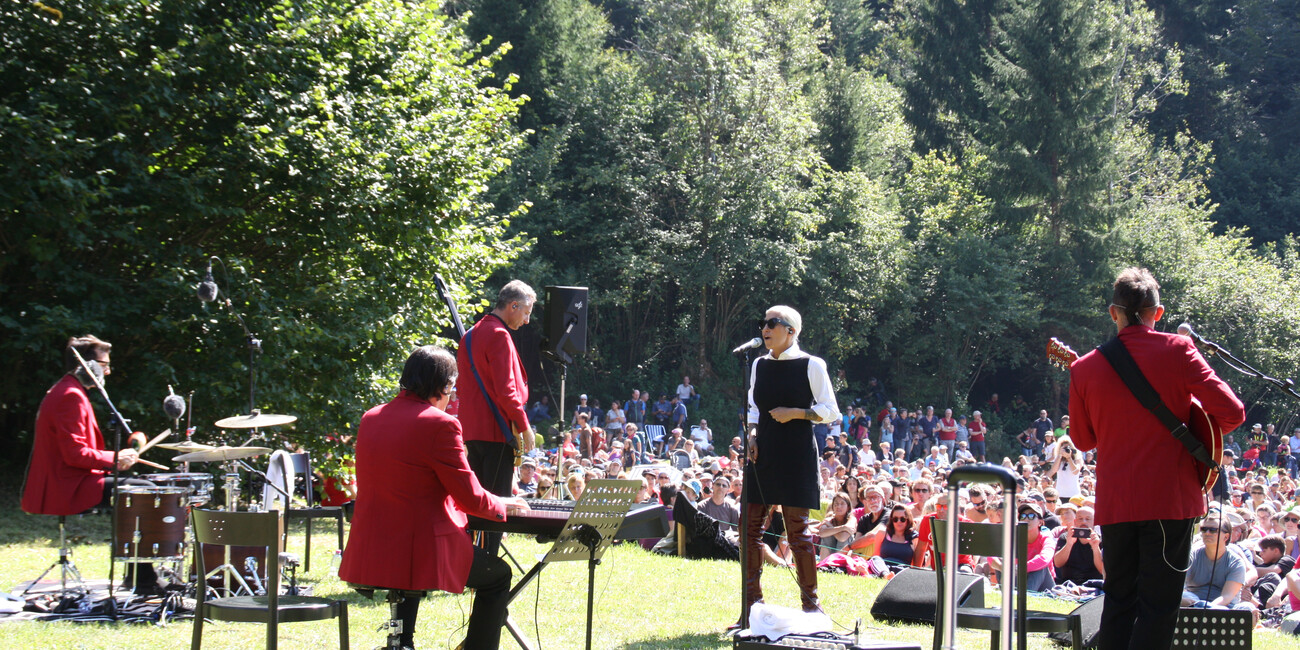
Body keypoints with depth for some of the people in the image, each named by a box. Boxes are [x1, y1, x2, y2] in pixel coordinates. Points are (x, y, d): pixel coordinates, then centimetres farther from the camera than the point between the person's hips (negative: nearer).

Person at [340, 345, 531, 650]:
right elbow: (471, 498, -12)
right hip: (423, 551, -7)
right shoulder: (440, 424, -15)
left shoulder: (371, 419, 7)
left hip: (369, 553, 7)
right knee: (498, 576, 16)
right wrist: (502, 506, 10)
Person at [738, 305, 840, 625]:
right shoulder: (760, 365, 13)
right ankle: (751, 607, 8)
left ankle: (811, 604, 6)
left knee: (797, 529, -5)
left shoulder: (811, 366, -3)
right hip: (763, 453, 6)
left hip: (796, 456, -5)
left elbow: (830, 411, -3)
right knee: (750, 526, 1)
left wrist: (795, 413, -15)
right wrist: (752, 434, 3)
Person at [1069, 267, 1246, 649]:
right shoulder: (1177, 351, -7)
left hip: (1114, 502, 3)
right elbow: (1231, 411, -12)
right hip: (1170, 501, -3)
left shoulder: (1085, 369, 2)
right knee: (1159, 606, -1)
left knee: (1119, 600, 14)